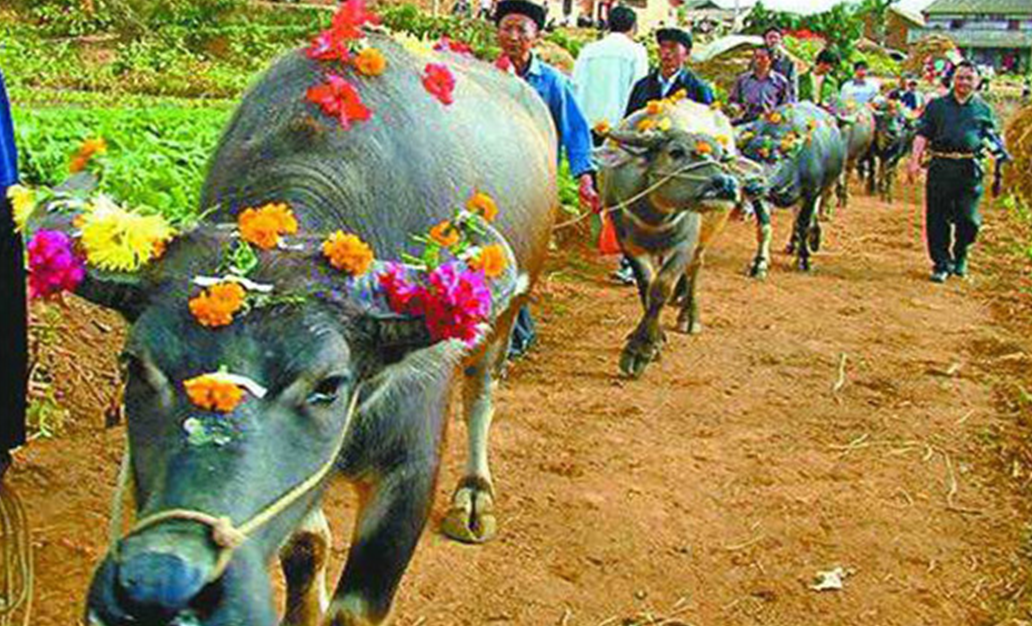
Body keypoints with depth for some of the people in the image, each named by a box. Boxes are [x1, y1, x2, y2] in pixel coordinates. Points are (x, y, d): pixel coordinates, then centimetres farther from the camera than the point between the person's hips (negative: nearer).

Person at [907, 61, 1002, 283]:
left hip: (970, 170, 0)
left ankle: (960, 256, 23)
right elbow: (922, 135, 7)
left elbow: (993, 138, 18)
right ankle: (942, 264, 11)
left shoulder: (984, 110, 15)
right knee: (937, 219, 0)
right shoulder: (937, 105, 13)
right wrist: (914, 161, -4)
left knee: (968, 219, -3)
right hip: (941, 167, 0)